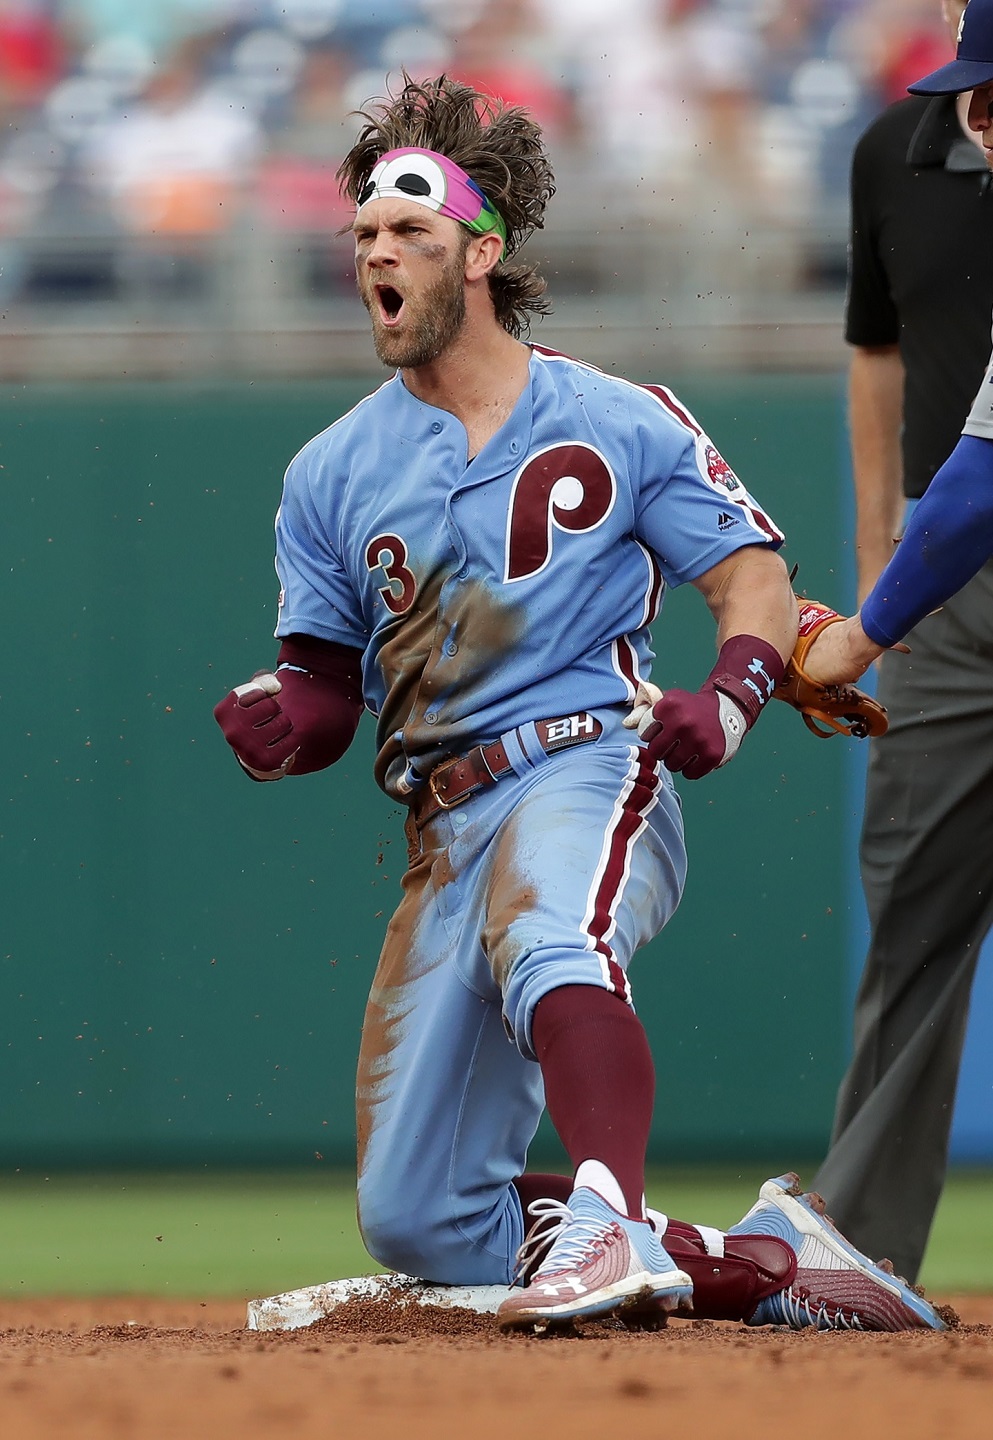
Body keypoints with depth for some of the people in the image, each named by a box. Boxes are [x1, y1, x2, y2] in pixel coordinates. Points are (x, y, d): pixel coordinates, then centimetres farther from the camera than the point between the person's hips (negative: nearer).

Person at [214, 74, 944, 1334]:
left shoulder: (618, 423, 6)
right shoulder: (333, 474, 14)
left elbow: (752, 576, 6)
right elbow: (330, 696, 13)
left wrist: (733, 694, -15)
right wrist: (276, 724, -11)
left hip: (593, 769, -5)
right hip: (445, 832, 5)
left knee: (545, 945, -42)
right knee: (416, 1223, -2)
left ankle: (611, 1225, -58)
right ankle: (759, 1264, 5)